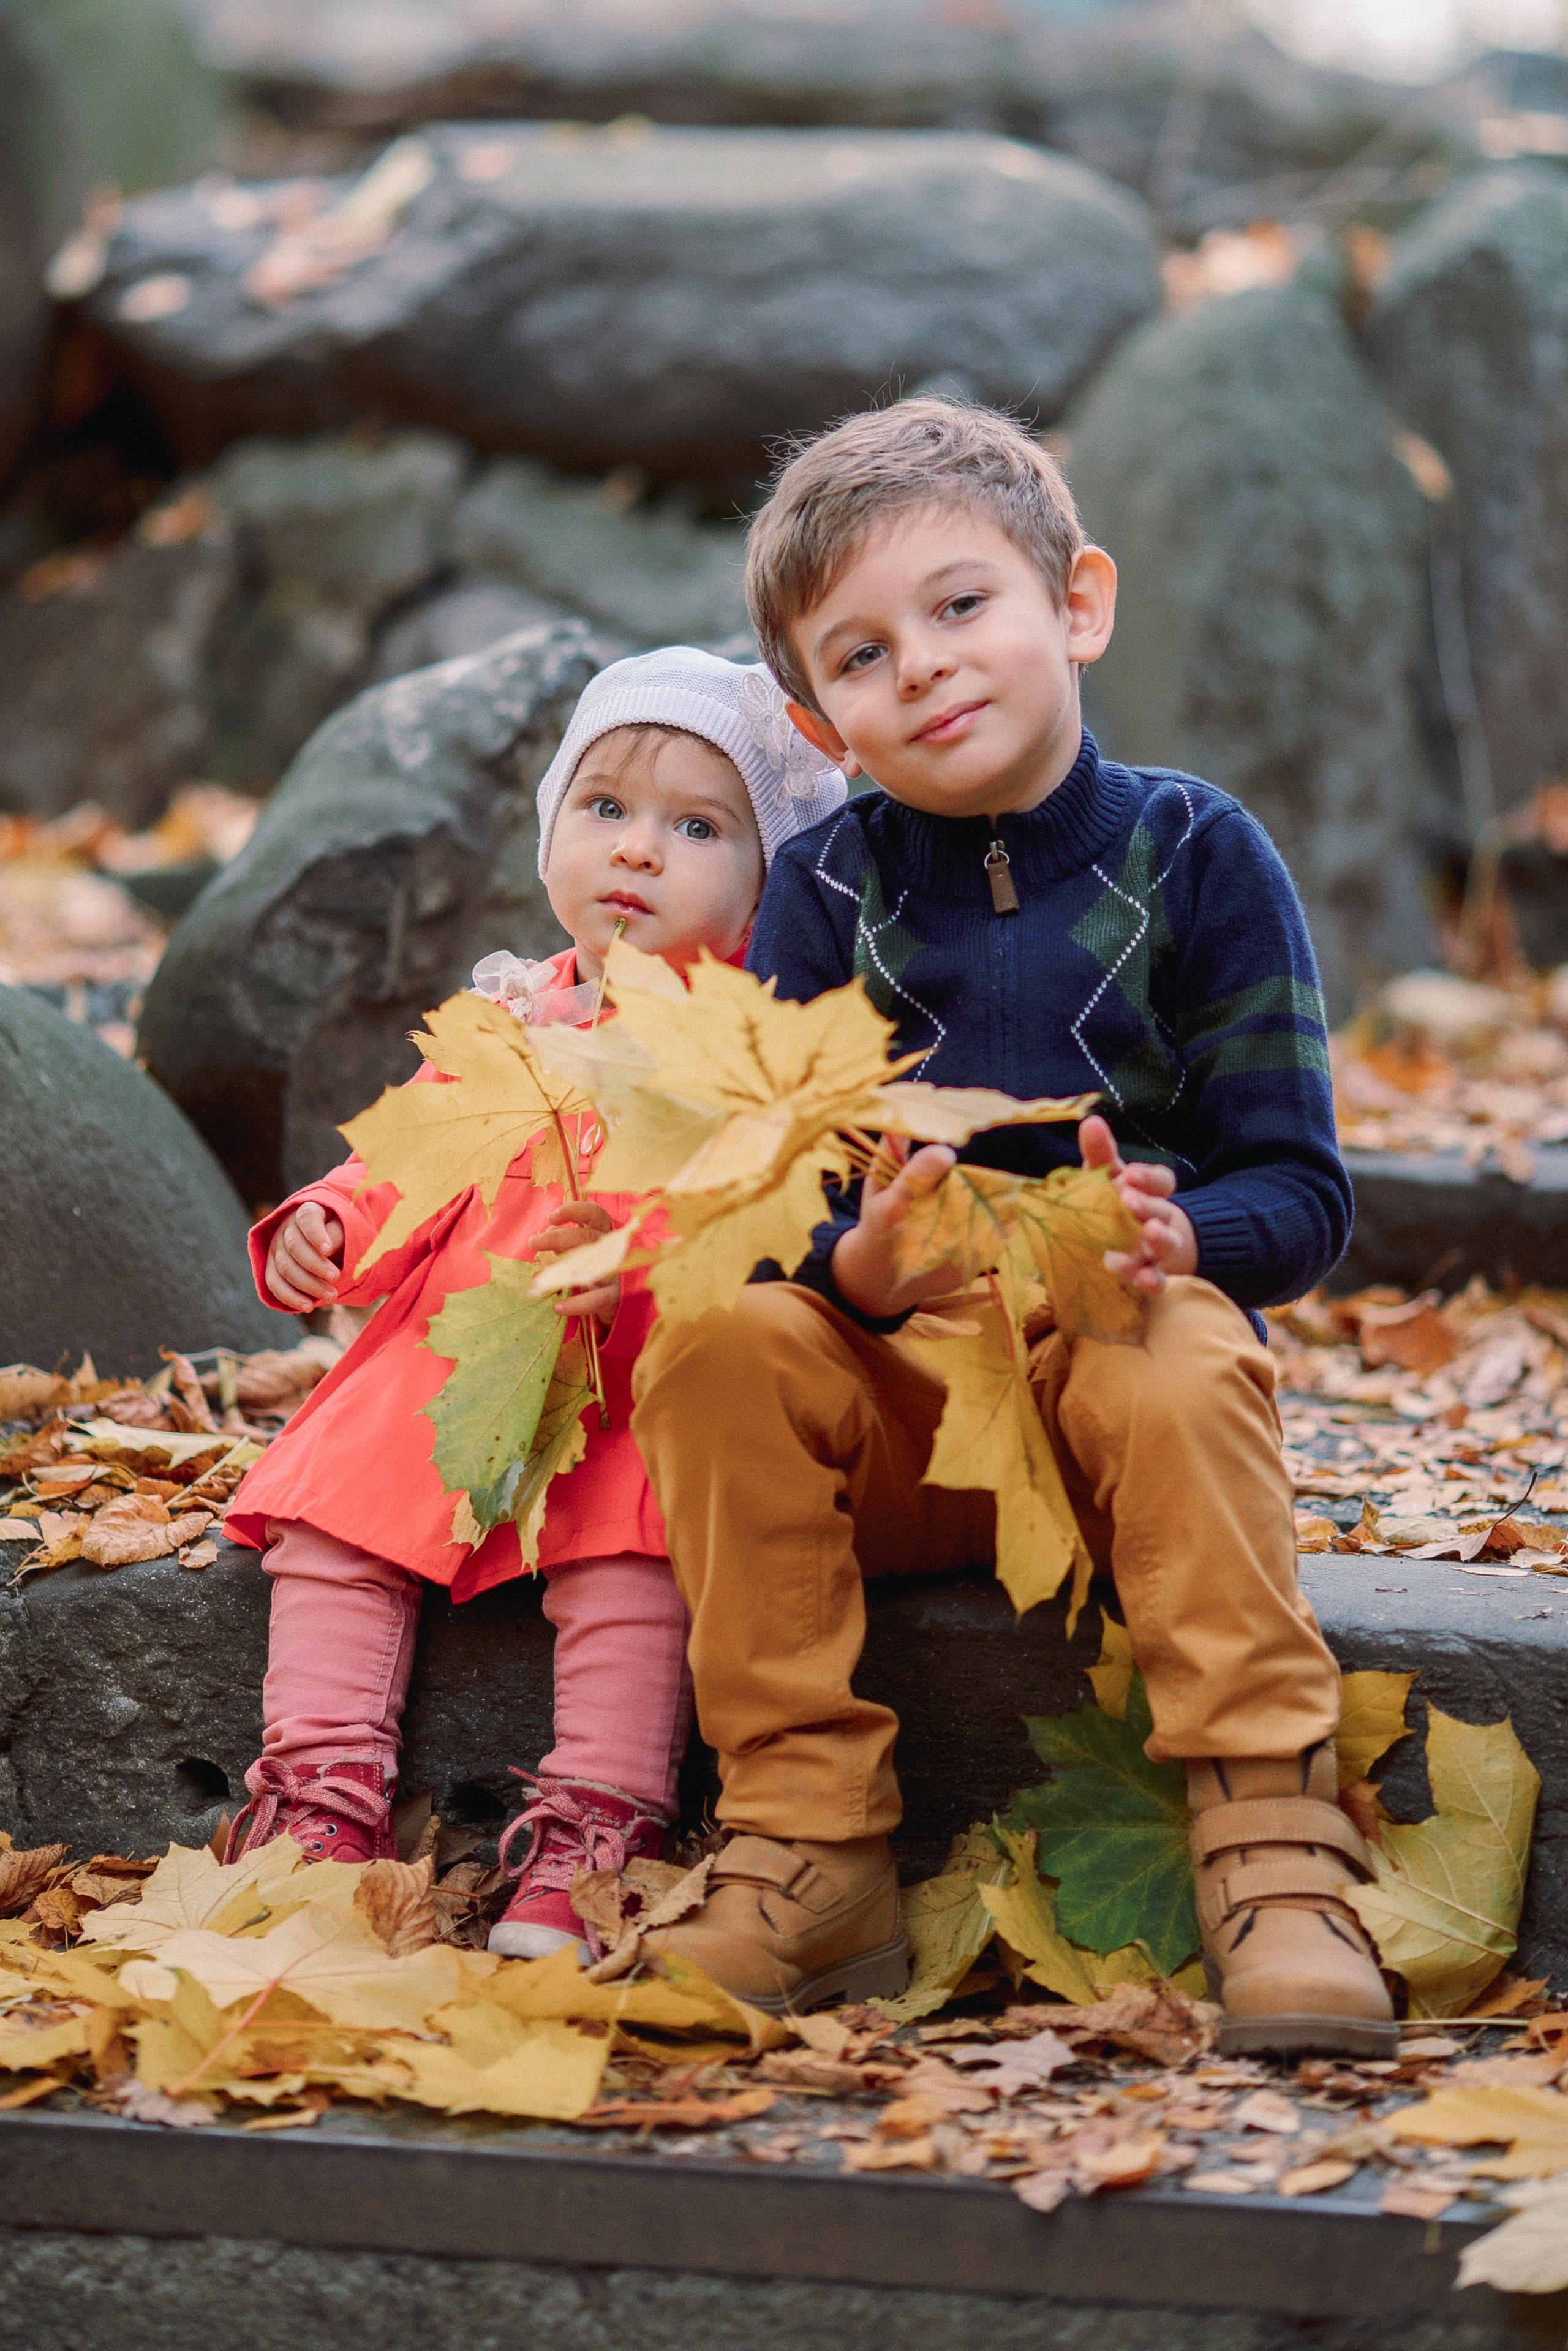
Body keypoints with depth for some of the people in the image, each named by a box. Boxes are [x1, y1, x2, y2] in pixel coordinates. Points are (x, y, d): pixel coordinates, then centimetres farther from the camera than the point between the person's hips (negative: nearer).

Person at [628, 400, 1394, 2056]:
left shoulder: (1192, 852, -2)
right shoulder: (823, 890, 3)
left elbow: (1300, 1195, -5)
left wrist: (1175, 1235, -29)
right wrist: (853, 1262, -29)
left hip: (1120, 1345, -2)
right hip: (892, 1423, 2)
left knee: (1177, 1362, -36)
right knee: (714, 1343, -27)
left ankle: (1274, 1860, -31)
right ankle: (811, 1853, -24)